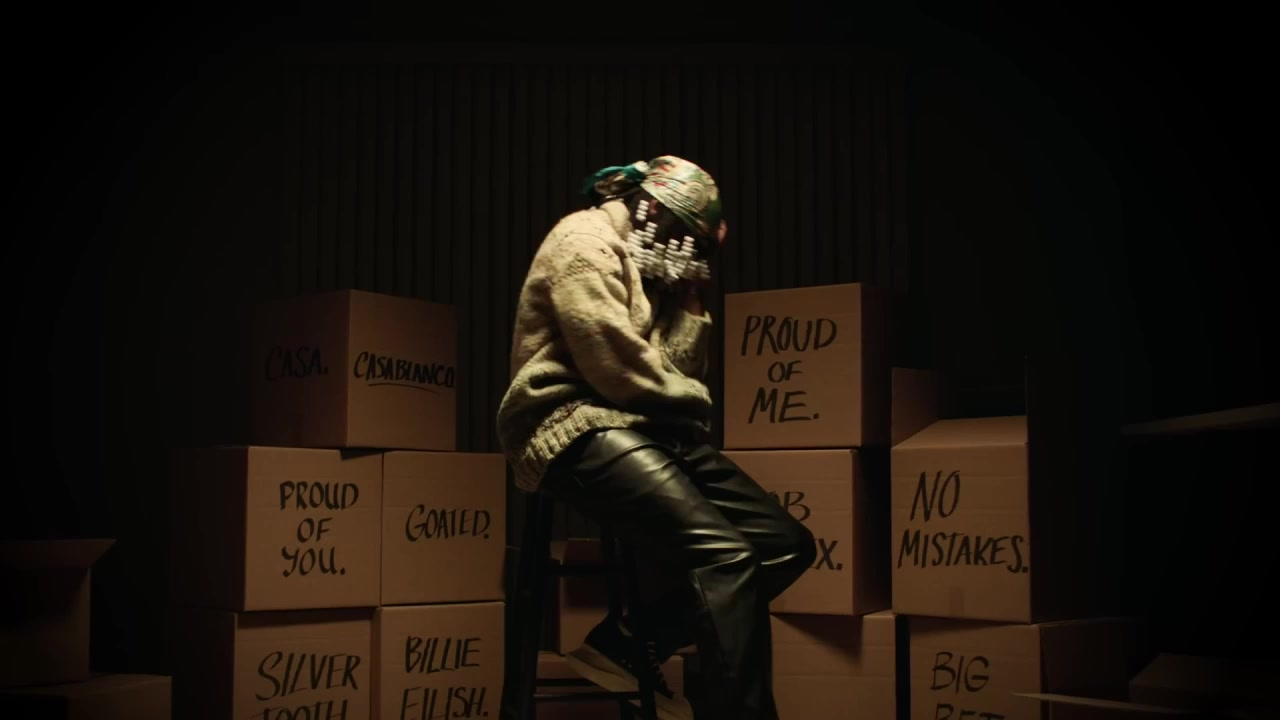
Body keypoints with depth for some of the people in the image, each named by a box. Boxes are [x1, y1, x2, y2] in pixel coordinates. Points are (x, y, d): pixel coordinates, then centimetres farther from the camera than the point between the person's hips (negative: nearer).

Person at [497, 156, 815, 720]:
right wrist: (693, 397, 1)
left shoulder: (648, 267, 25)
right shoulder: (586, 241, -4)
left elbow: (676, 373, 15)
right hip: (578, 429, -9)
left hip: (646, 429, 9)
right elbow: (617, 368, -16)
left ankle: (628, 641, -2)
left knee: (786, 542, -1)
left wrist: (691, 300, 6)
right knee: (727, 554, -27)